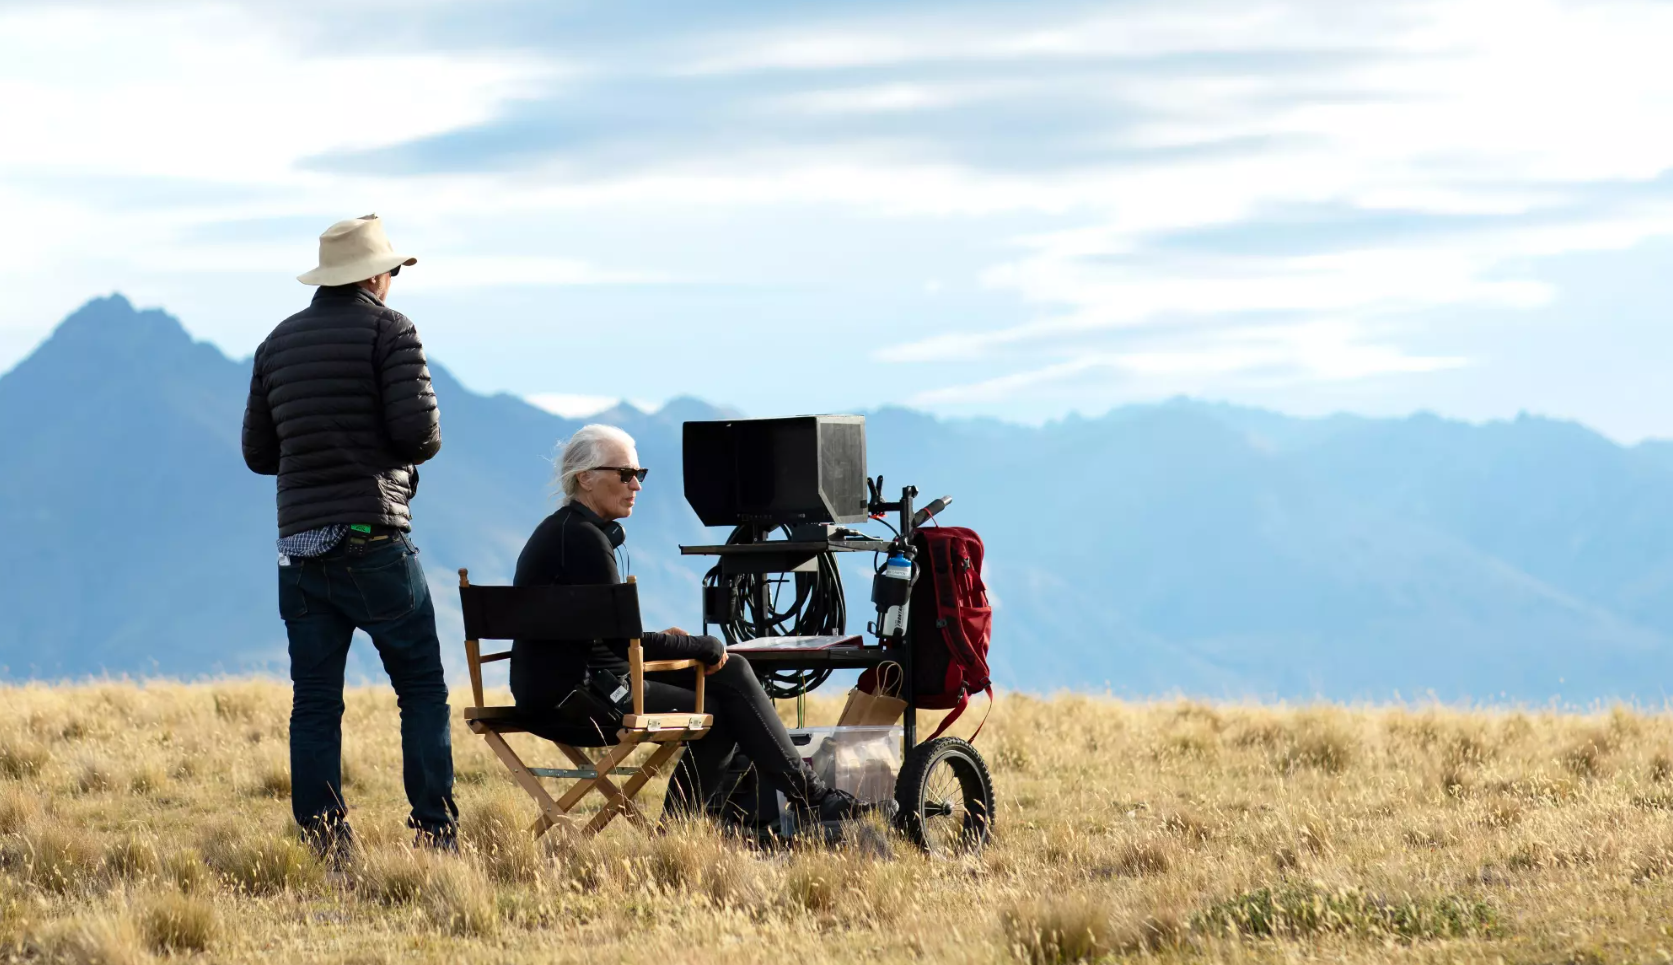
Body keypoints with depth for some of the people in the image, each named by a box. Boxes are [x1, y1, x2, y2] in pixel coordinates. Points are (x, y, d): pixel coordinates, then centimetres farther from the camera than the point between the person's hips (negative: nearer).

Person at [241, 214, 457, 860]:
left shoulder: (279, 342, 14)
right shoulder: (388, 329, -3)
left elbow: (258, 452, 16)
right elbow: (419, 430, -14)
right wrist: (421, 445, 9)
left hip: (301, 545, 5)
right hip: (373, 539, -5)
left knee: (314, 702, 4)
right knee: (422, 686, 4)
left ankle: (323, 843, -1)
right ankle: (435, 830, -3)